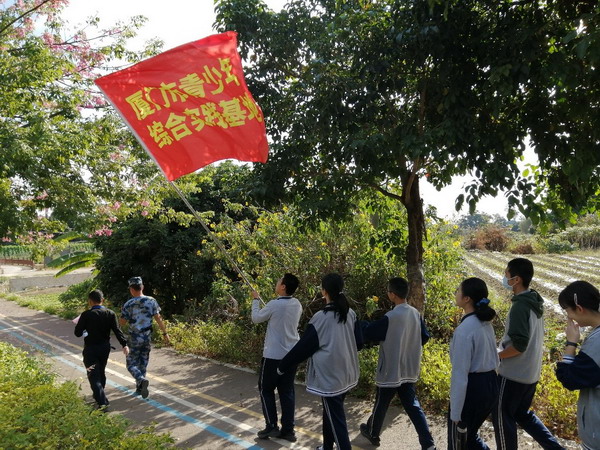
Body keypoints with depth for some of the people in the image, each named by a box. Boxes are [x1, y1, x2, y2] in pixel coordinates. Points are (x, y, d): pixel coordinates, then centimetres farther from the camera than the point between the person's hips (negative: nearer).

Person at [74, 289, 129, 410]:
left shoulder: (86, 315, -14)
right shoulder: (110, 314, -4)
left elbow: (78, 333, -9)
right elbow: (117, 331, -10)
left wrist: (78, 324, 10)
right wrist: (124, 345, -12)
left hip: (91, 349, -4)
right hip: (105, 348, 5)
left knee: (94, 376, -2)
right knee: (101, 372, 22)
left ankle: (102, 402, -13)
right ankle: (98, 396, 39)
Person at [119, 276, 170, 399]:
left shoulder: (128, 304, -10)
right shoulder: (151, 301, -4)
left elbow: (122, 322, -2)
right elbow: (158, 318, -5)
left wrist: (123, 312, 16)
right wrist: (165, 333, 0)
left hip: (135, 338, -3)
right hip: (147, 336, 3)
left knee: (131, 364, 6)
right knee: (143, 363, 18)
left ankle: (142, 380, -20)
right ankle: (139, 387, 24)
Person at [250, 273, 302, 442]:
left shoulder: (274, 304, -18)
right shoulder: (297, 305, 1)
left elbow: (256, 318, -3)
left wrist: (256, 300, 10)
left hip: (274, 355, -6)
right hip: (292, 354, 6)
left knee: (266, 389, 12)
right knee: (287, 391, 12)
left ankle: (271, 426, 13)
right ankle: (288, 430, 15)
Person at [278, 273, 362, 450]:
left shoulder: (320, 318, -19)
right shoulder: (350, 314, -1)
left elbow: (303, 347, -12)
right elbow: (359, 342, 7)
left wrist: (282, 366, 1)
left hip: (329, 377, -7)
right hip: (346, 374, 7)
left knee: (336, 419, 3)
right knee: (330, 413, 23)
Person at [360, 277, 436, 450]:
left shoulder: (390, 317, -24)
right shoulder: (415, 313, -1)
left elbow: (368, 334, -17)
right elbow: (423, 337, 12)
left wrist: (368, 323, 2)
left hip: (391, 370, -6)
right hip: (409, 370, 6)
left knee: (381, 404, 14)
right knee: (412, 405, 13)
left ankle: (373, 434, 34)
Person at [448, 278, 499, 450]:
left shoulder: (464, 329, -23)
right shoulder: (486, 324, 5)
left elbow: (460, 374, -22)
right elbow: (494, 358, 13)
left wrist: (455, 412, -16)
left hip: (472, 387, -8)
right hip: (491, 384, 8)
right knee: (469, 435, 26)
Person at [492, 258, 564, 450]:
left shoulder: (520, 306, -23)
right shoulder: (535, 302, 5)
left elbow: (519, 345, -27)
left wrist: (495, 355, -14)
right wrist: (504, 346, 14)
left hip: (514, 374, -9)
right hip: (531, 372, 9)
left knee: (502, 416, 7)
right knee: (522, 414, 23)